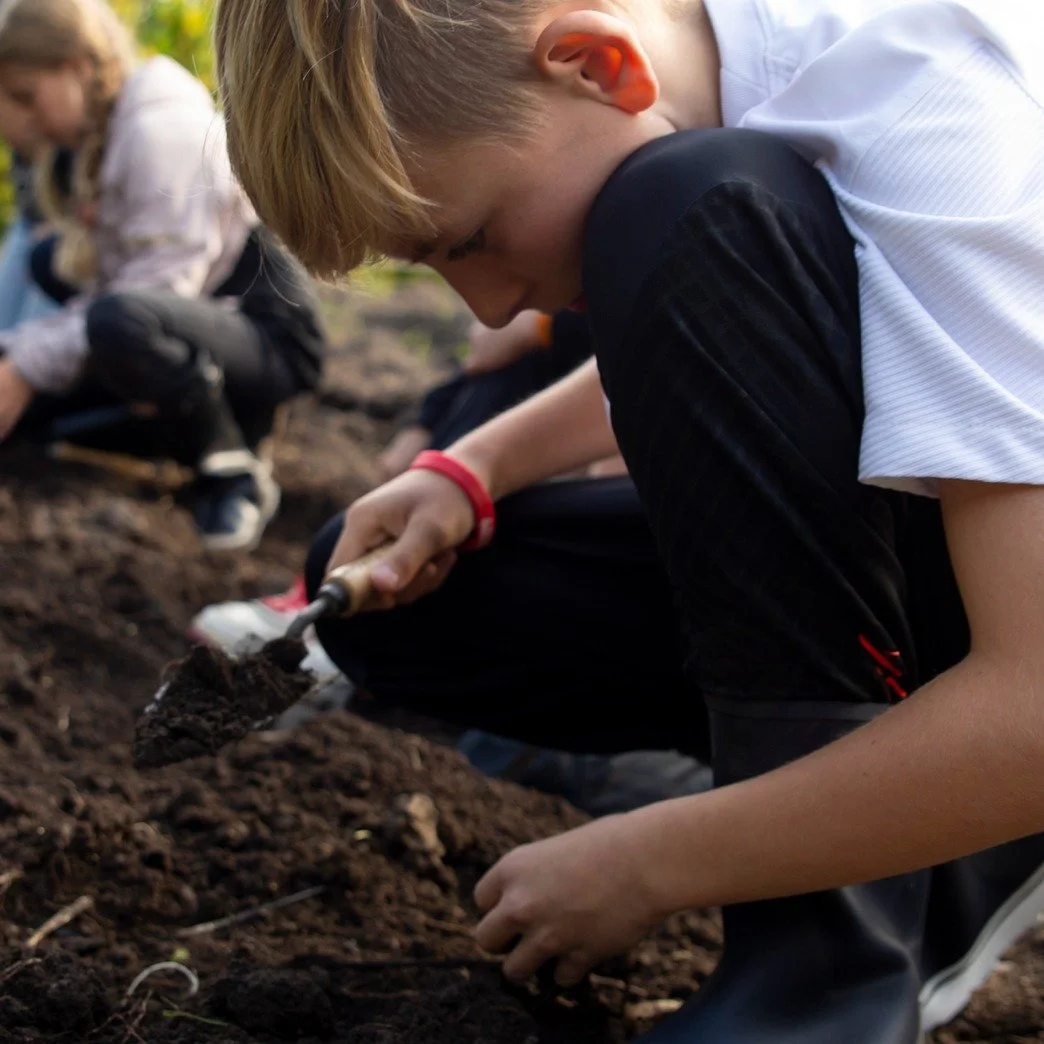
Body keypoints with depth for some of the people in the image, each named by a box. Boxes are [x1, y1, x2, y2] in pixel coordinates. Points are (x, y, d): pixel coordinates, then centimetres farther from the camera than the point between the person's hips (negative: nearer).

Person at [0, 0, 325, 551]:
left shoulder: (160, 125, -16)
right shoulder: (100, 139, 13)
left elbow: (159, 286, -24)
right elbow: (102, 288, 5)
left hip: (267, 336, -10)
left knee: (119, 321, -39)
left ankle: (233, 470, -15)